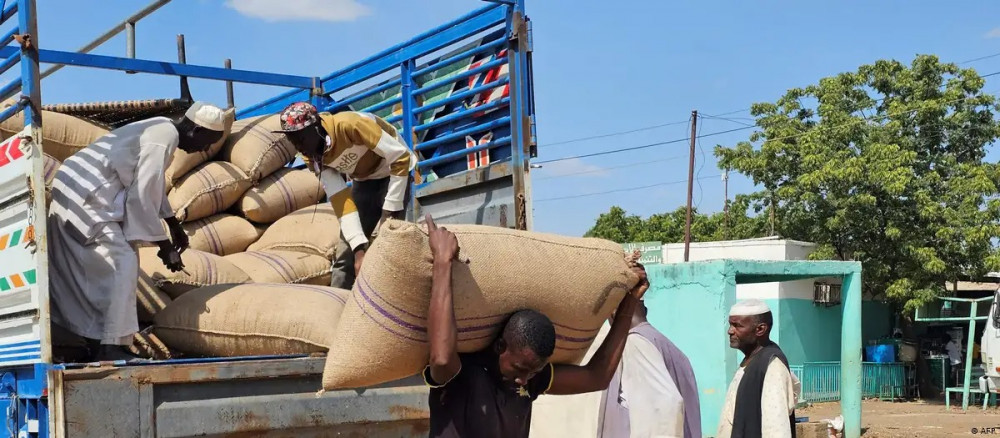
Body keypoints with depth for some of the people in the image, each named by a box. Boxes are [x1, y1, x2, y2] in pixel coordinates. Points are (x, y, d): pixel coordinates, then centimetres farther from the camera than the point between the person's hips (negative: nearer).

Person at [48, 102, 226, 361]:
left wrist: (174, 226, 33)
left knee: (99, 267, 16)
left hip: (75, 190, 10)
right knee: (123, 264, -11)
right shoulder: (164, 140, -18)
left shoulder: (162, 128, 14)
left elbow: (151, 186, 27)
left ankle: (98, 340, 25)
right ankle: (109, 347, -11)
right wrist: (164, 245, -10)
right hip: (86, 199, -10)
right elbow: (142, 197, -19)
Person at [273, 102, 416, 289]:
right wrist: (360, 249, -28)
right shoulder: (313, 156, -14)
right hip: (364, 179, 6)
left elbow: (401, 158, -29)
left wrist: (389, 211, -27)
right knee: (346, 252, 2)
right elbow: (341, 201, -17)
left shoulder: (348, 125, -34)